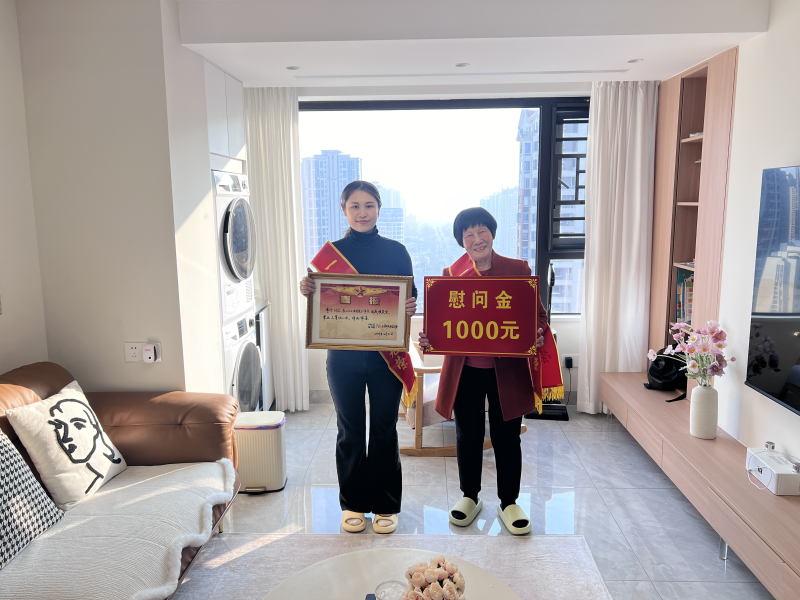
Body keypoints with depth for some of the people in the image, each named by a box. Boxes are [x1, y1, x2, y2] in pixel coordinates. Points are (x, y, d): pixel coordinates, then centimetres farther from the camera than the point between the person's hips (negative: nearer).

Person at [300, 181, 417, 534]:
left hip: (386, 354, 0)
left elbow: (410, 297, 5)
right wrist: (308, 292, -16)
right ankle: (354, 504, 29)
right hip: (344, 356, 1)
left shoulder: (396, 251, 2)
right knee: (350, 431, 12)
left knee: (384, 430, 9)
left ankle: (386, 506, 26)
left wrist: (411, 306, -17)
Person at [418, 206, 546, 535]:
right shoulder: (451, 274, 2)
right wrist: (428, 338, -16)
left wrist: (537, 335, -18)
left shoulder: (518, 269, 0)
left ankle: (509, 502, 30)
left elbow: (538, 314, 2)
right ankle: (470, 496, 35)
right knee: (468, 435, 15)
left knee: (506, 436, 10)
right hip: (465, 369, 2)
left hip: (507, 370, -1)